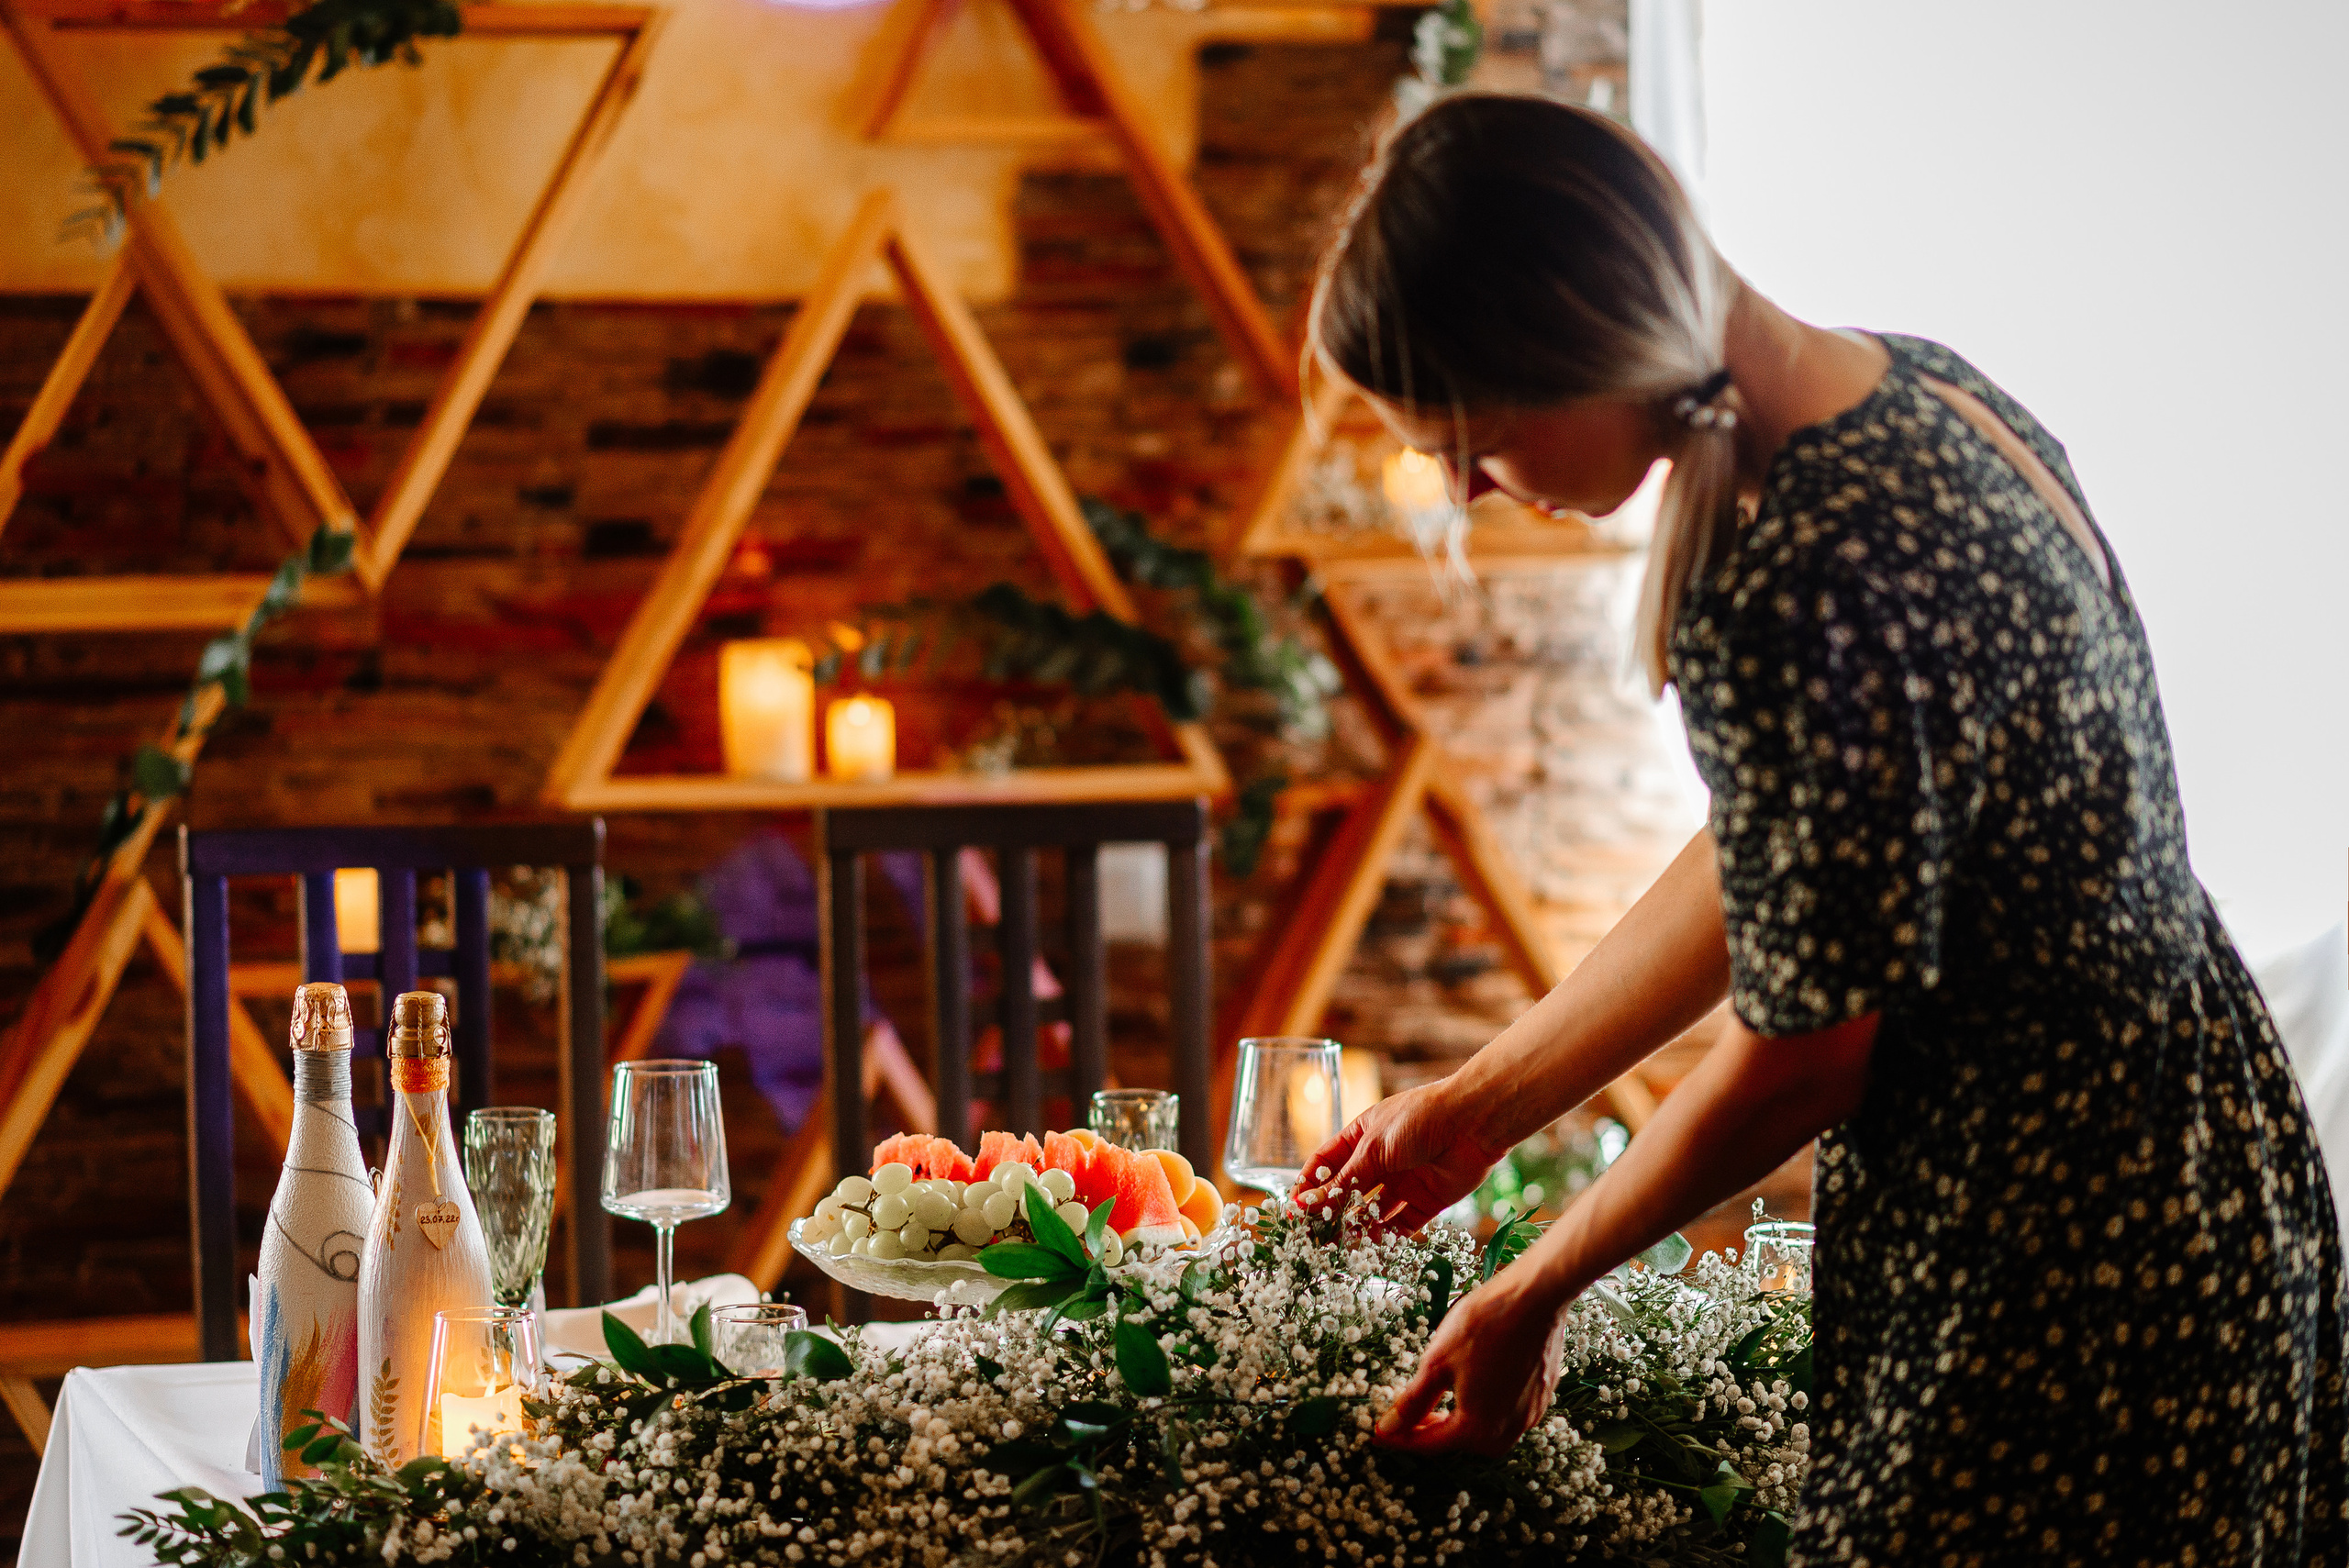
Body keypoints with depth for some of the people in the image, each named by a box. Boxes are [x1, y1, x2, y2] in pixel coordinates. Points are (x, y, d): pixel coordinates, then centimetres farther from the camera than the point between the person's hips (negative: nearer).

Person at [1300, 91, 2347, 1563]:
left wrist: (1530, 1300, -2)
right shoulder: (1913, 393, 2)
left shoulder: (1790, 593, -28)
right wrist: (1479, 1106, 17)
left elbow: (1801, 1052, -18)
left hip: (2040, 1263, -10)